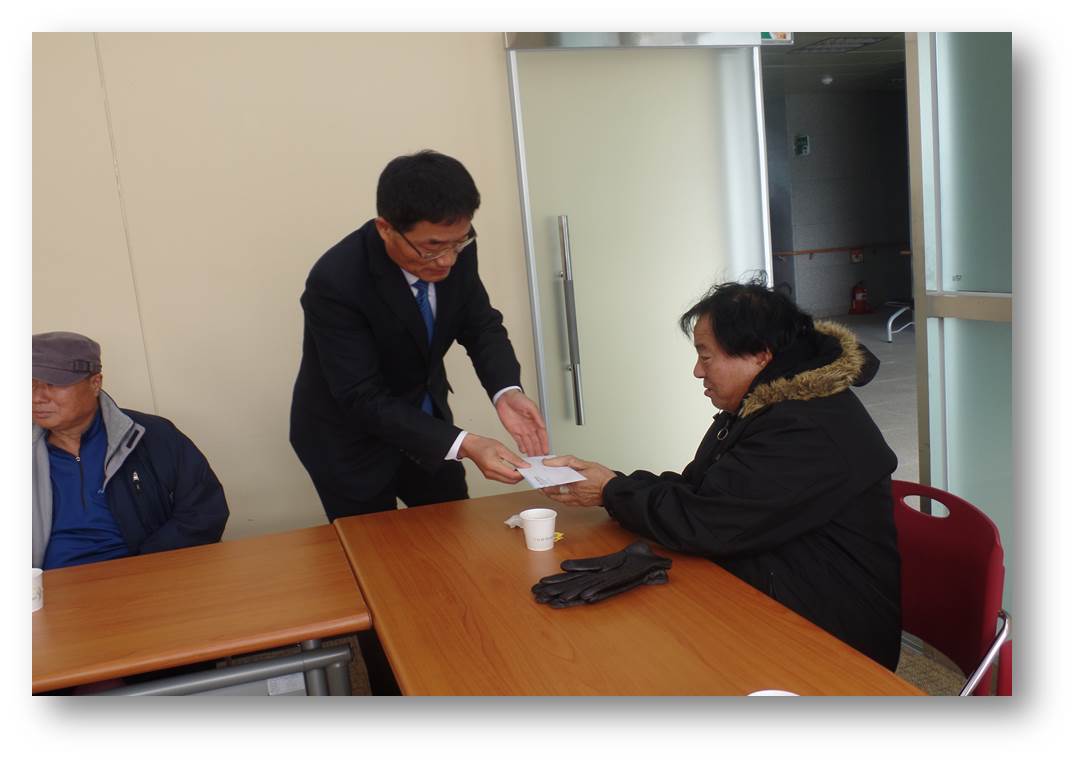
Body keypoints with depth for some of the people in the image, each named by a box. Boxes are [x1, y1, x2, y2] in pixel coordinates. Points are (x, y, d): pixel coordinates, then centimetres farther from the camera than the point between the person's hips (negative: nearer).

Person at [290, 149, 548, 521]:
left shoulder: (455, 248, -17)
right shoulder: (335, 282, -32)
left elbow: (481, 325, -4)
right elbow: (365, 400, -30)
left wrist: (506, 392, -23)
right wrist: (463, 445, -39)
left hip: (424, 419, 5)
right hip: (350, 440, -5)